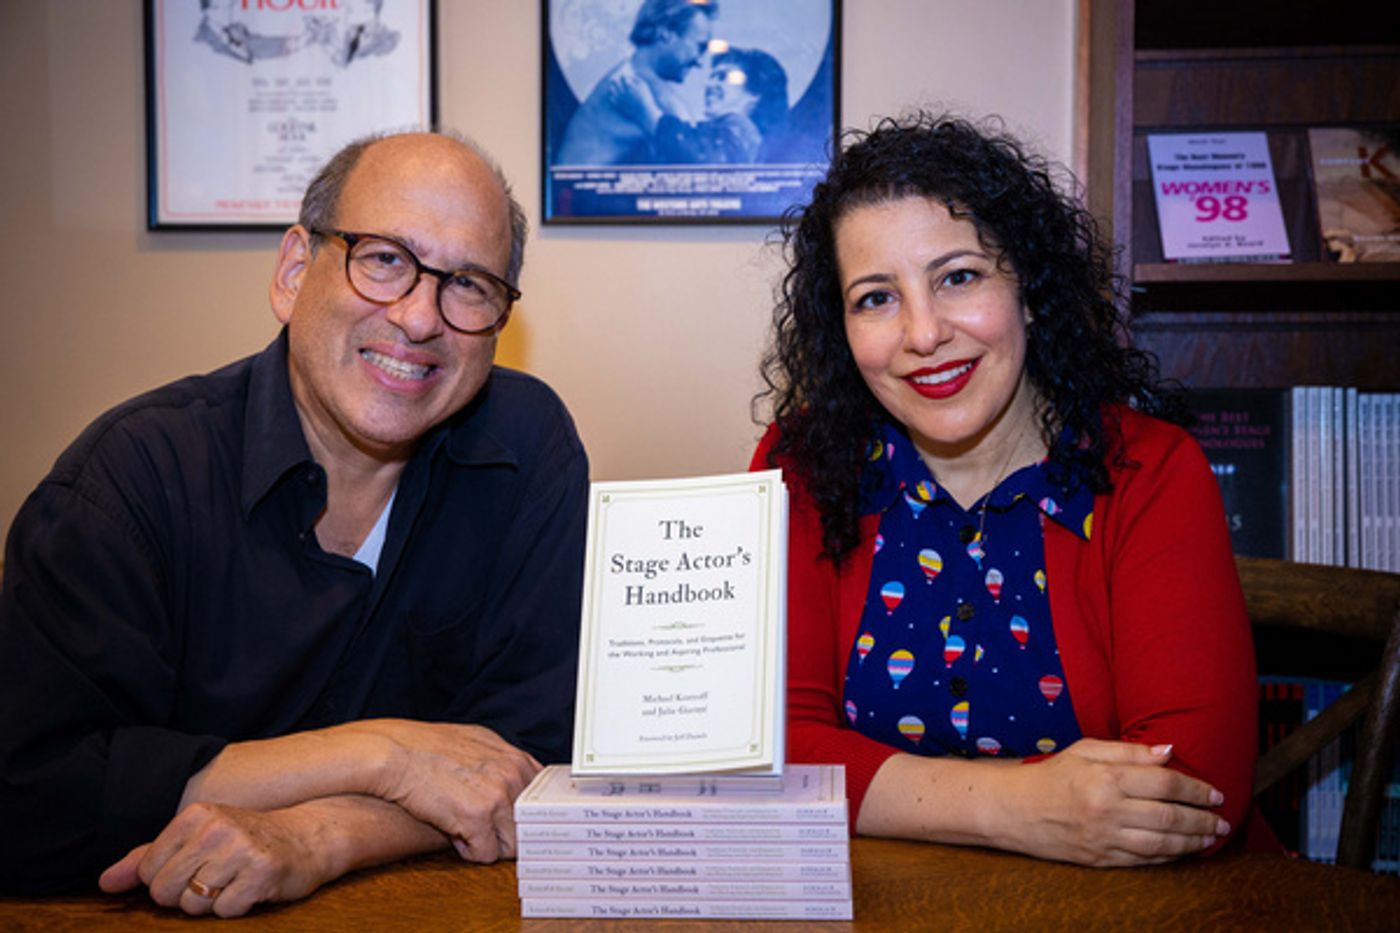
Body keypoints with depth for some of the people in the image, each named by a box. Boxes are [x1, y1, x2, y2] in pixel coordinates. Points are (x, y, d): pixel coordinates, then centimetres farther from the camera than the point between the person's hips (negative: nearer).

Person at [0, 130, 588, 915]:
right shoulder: (135, 471, -12)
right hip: (159, 922, -2)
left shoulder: (528, 445, -5)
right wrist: (383, 754, -21)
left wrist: (314, 841, -23)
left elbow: (540, 744, -7)